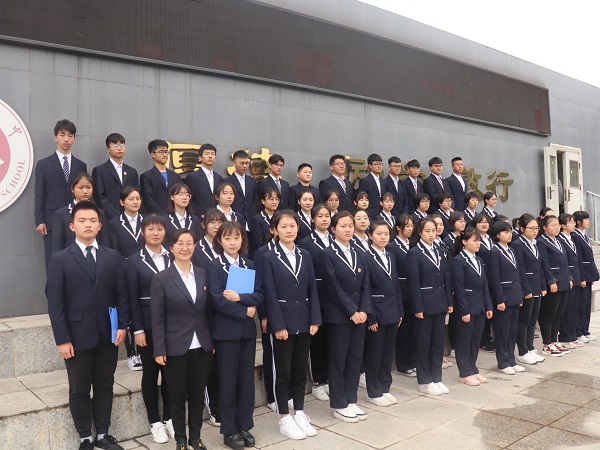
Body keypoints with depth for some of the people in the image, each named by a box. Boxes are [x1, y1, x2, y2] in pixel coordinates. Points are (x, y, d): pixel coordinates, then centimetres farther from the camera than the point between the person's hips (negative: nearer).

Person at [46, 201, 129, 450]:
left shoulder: (112, 257, 5)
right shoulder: (60, 259, -3)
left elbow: (121, 295, 4)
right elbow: (55, 303, -7)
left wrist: (122, 325, -6)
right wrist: (62, 339, -11)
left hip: (108, 335, 3)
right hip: (78, 336, -2)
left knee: (105, 386, 13)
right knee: (79, 390, 10)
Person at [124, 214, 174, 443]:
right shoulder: (133, 261, -1)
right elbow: (132, 299, -5)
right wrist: (138, 330, -10)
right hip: (148, 325, -2)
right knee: (150, 373, 8)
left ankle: (169, 418, 26)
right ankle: (155, 422, 22)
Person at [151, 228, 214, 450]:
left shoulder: (203, 274, 4)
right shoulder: (161, 278, -6)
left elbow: (208, 311, 7)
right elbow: (157, 319, -6)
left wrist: (213, 341, 5)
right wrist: (159, 350, -9)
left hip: (202, 346, 3)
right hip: (176, 348, -3)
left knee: (198, 395, 13)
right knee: (177, 397, 11)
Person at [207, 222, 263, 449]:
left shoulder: (249, 265, 8)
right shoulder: (214, 267, -6)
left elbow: (259, 296, 1)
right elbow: (217, 300, -15)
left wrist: (239, 297, -16)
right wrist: (245, 311, -12)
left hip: (247, 329, 4)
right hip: (226, 331, -4)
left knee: (246, 379, 11)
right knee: (227, 381, 5)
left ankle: (245, 426, 25)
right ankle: (229, 431, 18)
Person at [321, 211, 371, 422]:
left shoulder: (357, 254, 12)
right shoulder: (328, 254, -7)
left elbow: (365, 284, 7)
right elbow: (334, 288, -13)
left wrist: (363, 310, -5)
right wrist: (352, 311, -15)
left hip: (359, 314, 6)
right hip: (338, 315, -6)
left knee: (355, 359, 11)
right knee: (338, 360, 3)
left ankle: (351, 401, 23)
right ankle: (339, 405, 14)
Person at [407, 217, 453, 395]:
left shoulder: (438, 252, 12)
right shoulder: (414, 253, -9)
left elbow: (446, 278, 12)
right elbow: (413, 283, -14)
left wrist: (449, 302, 7)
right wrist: (418, 307, -17)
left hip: (440, 303, 7)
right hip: (425, 304, -6)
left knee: (438, 342, 12)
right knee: (423, 343, 4)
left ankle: (436, 378, 24)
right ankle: (424, 381, 15)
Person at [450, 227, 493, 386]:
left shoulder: (478, 260, 12)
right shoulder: (457, 261, -13)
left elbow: (484, 285, 13)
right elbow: (459, 288, -16)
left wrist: (488, 306, 8)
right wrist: (464, 311, -17)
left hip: (480, 307, 7)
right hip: (466, 308, -7)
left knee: (476, 341, 14)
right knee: (464, 341, 4)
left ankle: (473, 370, 26)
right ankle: (465, 373, 14)